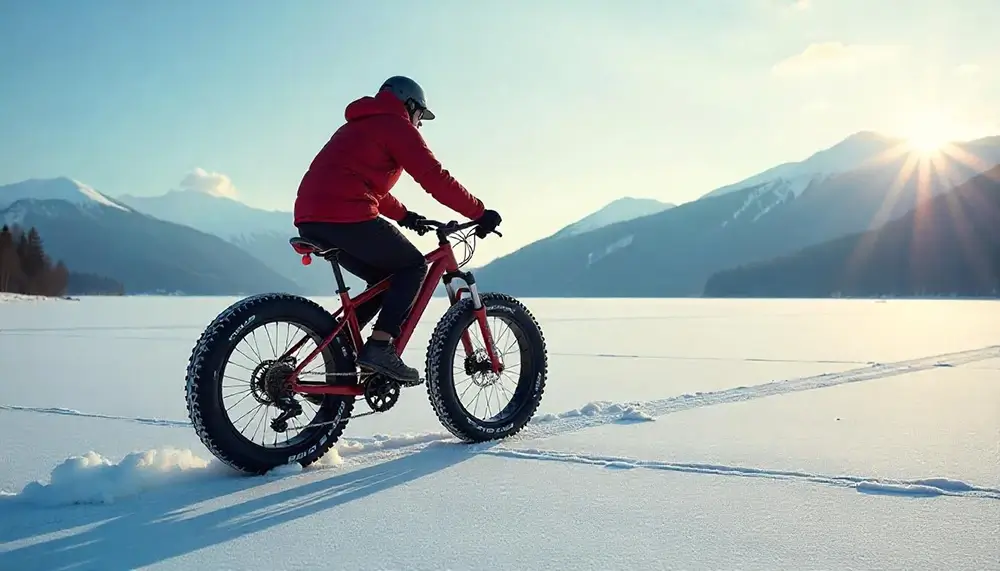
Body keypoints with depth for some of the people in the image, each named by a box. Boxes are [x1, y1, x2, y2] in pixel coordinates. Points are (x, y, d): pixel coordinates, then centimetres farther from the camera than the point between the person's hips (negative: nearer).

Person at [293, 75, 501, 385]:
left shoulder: (360, 126, 33)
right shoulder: (397, 125, 4)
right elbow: (435, 179, -3)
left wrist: (405, 215, 37)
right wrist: (480, 213, 2)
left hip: (310, 217, 9)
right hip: (346, 215, -9)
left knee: (385, 278, 19)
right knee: (413, 266, 4)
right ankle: (379, 348, -8)